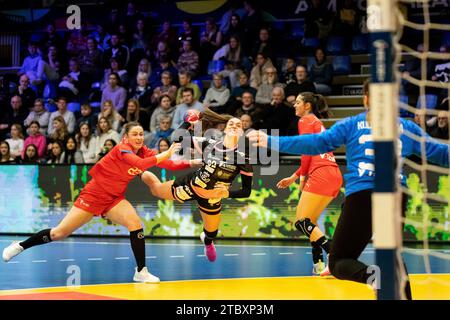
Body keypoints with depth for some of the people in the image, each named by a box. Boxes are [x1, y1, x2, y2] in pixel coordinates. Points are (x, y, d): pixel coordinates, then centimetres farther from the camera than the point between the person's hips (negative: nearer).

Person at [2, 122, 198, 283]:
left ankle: (141, 272, -14)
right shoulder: (122, 149, -22)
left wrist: (190, 163, -25)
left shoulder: (145, 152, -3)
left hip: (114, 199, 5)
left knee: (136, 224, -21)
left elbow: (169, 165, -10)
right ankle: (20, 246, 20)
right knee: (59, 234, -1)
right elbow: (140, 164, -40)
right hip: (94, 194, -5)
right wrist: (166, 153, -41)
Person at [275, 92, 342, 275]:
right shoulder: (318, 123, 27)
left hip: (321, 175, -9)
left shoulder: (305, 121, 2)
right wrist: (294, 177, 26)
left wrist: (302, 176, -1)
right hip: (334, 176, 9)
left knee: (302, 222, -10)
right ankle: (318, 263, 8)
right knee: (310, 222, 16)